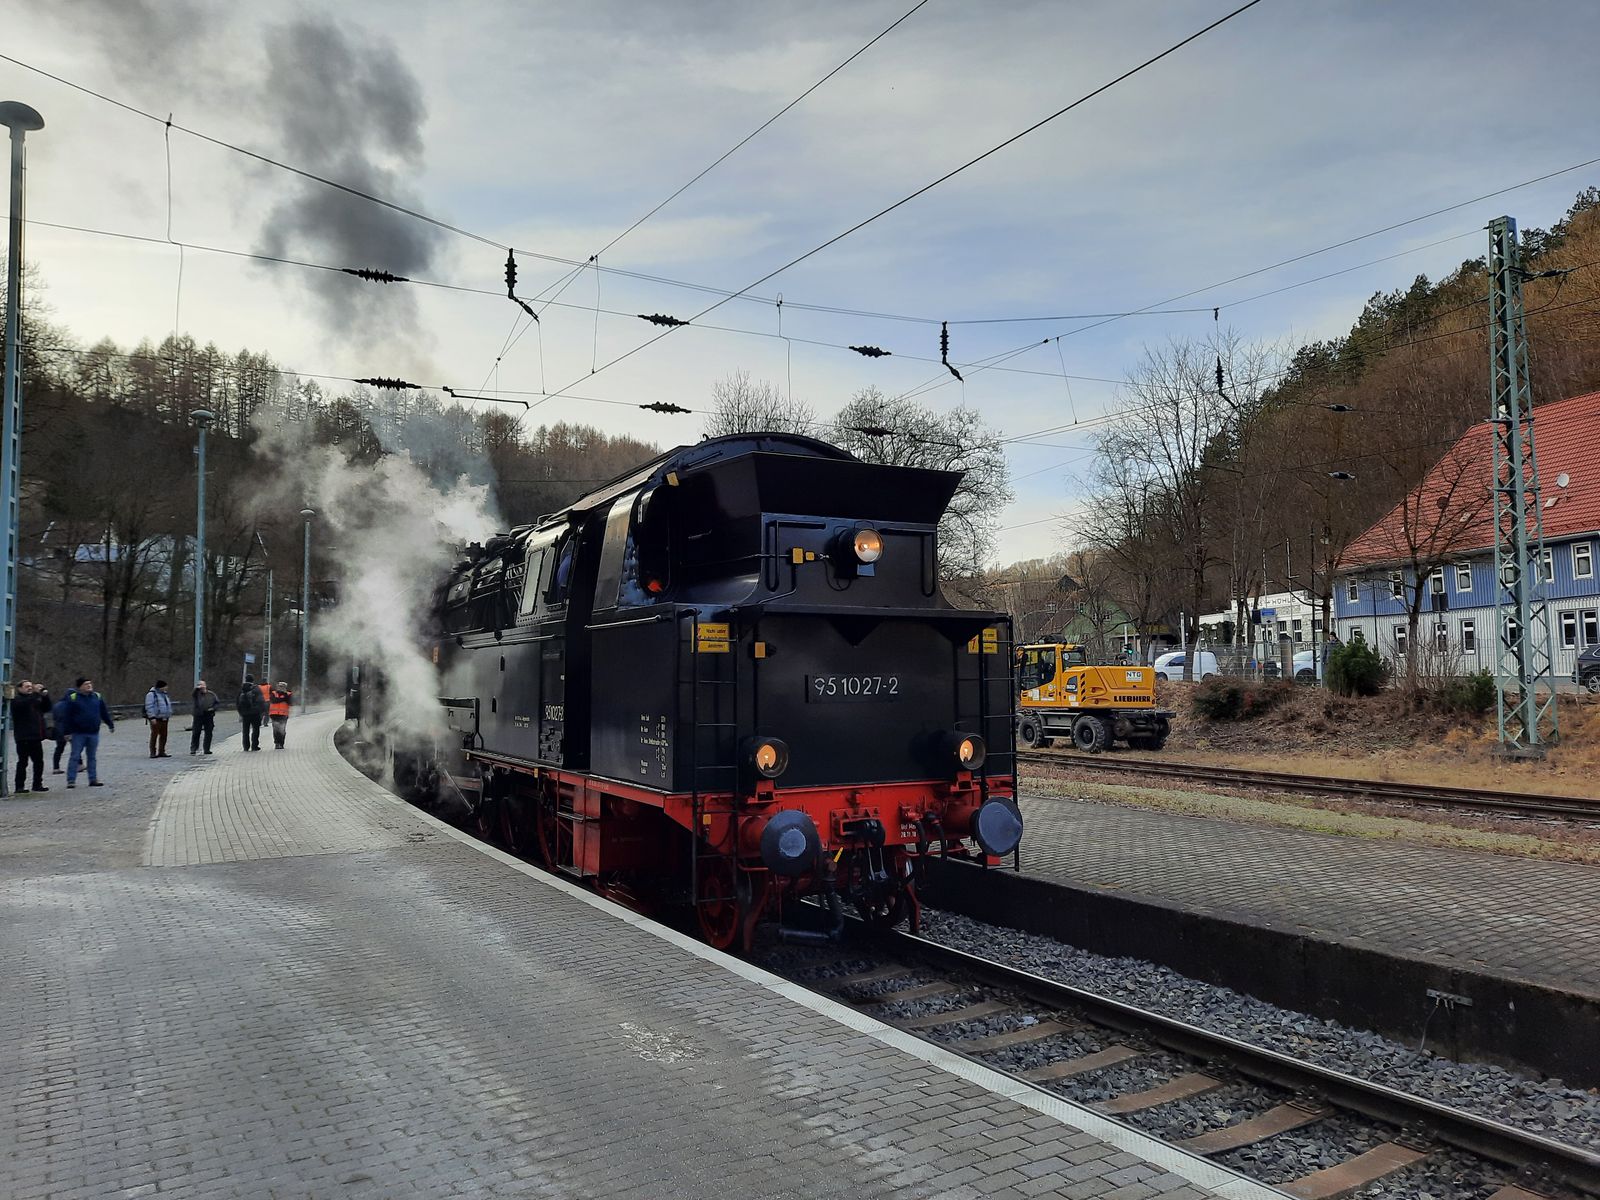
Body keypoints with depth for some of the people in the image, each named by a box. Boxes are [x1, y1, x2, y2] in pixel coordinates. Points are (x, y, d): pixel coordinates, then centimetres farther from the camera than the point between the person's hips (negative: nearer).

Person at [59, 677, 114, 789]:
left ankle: (93, 779, 14)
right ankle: (71, 780, 2)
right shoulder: (72, 698, -5)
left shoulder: (97, 697, 7)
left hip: (94, 733, 4)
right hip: (78, 733, -3)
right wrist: (67, 732, -9)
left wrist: (110, 724, 18)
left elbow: (104, 713, 15)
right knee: (75, 757, -1)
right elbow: (66, 716, -6)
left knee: (92, 757, 10)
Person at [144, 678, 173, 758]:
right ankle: (153, 753, 0)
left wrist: (169, 716, 21)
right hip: (156, 719, -8)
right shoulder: (151, 694, -8)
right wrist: (152, 717, -21)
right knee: (154, 735, -4)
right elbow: (149, 707, -15)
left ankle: (161, 752, 15)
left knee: (163, 735, 8)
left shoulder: (164, 694, 17)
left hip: (164, 719, 8)